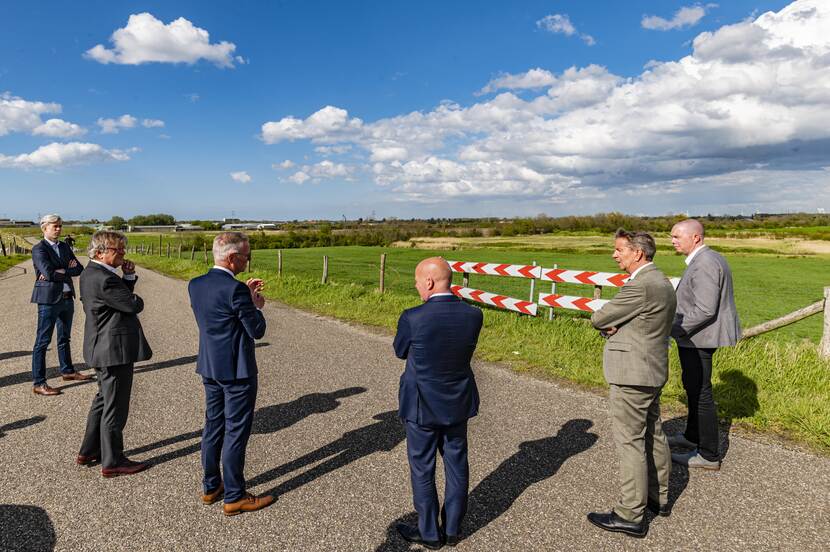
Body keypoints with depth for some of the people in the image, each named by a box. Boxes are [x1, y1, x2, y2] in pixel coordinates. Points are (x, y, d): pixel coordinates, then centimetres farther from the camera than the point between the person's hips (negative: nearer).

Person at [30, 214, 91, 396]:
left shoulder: (65, 247, 12)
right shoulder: (39, 249, -8)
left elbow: (79, 269, 3)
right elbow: (48, 272, -22)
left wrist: (59, 272, -11)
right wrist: (67, 270, -9)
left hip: (67, 299, 7)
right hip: (49, 300, -7)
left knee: (64, 338, 20)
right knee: (43, 341, -2)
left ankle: (67, 371, 34)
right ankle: (38, 383, 2)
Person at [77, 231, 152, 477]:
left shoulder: (91, 273, 9)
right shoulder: (103, 278, -23)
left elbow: (121, 297, 12)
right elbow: (135, 304, -20)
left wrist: (128, 277, -1)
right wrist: (135, 298, 1)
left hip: (102, 348, 11)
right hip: (115, 349, -11)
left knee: (104, 399, 24)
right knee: (115, 406, 2)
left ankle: (89, 451, 37)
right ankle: (112, 462, 14)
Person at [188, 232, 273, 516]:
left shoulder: (195, 285, 2)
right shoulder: (235, 289, -22)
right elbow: (257, 331, -17)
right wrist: (256, 305, 1)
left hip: (210, 367, 8)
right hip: (237, 370, -8)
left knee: (213, 426, 19)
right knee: (236, 432, 3)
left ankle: (211, 487, 32)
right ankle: (234, 497, 14)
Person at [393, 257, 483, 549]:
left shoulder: (413, 318, -24)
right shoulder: (473, 315, -12)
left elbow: (400, 351, -5)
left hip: (421, 406, -4)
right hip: (458, 403, 4)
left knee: (422, 469, 15)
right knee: (456, 465, 19)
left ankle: (430, 533, 30)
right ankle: (453, 528, 35)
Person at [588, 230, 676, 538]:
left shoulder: (640, 286, -23)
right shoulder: (661, 282, 10)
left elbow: (597, 319, -16)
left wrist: (606, 325, 5)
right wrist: (614, 326, -7)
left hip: (631, 375, -10)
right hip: (652, 371, 10)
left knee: (630, 443, -1)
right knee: (653, 435, 20)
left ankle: (630, 516, 9)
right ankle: (658, 498, 35)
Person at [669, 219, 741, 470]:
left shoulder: (704, 264, -22)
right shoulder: (710, 258, 11)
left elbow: (705, 310, -27)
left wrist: (673, 330, -22)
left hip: (698, 337, -11)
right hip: (700, 337, 11)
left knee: (700, 393, -1)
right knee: (692, 385, 23)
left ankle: (708, 456, 12)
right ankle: (692, 437, 40)